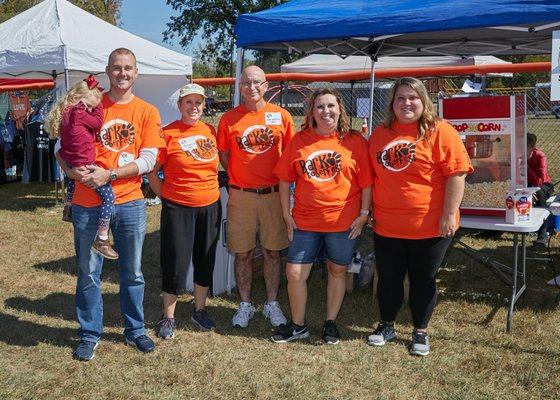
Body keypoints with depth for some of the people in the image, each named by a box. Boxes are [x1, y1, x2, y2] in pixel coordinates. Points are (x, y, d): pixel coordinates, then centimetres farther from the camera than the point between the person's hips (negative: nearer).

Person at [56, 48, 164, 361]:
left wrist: (109, 175, -16)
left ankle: (135, 330, 28)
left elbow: (148, 160, -7)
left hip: (130, 203, 0)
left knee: (133, 272, 12)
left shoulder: (147, 112, 2)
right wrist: (75, 172, -15)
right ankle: (90, 334, 24)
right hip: (88, 203, 0)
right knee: (89, 273, 9)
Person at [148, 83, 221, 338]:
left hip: (210, 206, 5)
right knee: (175, 263, 2)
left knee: (205, 260, 14)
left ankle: (200, 310, 32)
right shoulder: (168, 133, -8)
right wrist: (165, 196, -7)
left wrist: (213, 191, 10)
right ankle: (168, 317, 19)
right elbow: (152, 171, -4)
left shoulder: (210, 132, 5)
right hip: (177, 208, -4)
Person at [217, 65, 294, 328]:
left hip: (273, 195, 0)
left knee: (272, 252, 9)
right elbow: (223, 154, 9)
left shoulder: (282, 116, 1)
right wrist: (238, 177, 0)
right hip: (240, 196, 0)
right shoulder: (229, 118, 1)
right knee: (243, 254, 8)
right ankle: (245, 304, 22)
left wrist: (281, 179, 0)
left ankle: (272, 303, 23)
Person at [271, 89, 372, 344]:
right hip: (305, 221, 1)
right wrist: (286, 213, 2)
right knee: (294, 273, 2)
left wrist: (364, 213, -5)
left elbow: (366, 181, 0)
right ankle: (298, 326, 21)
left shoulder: (354, 141, -2)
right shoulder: (299, 140, 2)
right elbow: (285, 179, 5)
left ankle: (330, 323, 31)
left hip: (343, 220, -1)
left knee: (337, 271, 12)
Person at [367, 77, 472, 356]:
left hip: (429, 227, -4)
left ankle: (420, 332, 28)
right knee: (388, 278, 14)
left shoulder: (439, 132, -8)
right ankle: (386, 326, 34)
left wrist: (449, 214, -17)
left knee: (423, 280, 10)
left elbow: (456, 174, -13)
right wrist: (370, 211, 13)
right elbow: (371, 175, 17)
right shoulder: (380, 134, 8)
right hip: (387, 226, 4)